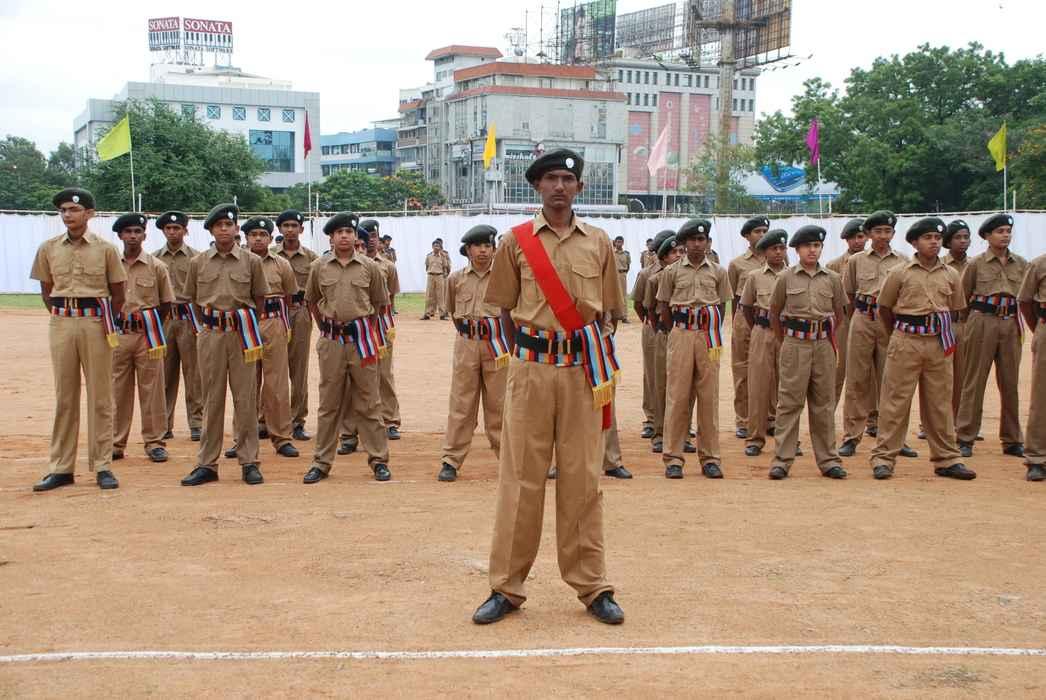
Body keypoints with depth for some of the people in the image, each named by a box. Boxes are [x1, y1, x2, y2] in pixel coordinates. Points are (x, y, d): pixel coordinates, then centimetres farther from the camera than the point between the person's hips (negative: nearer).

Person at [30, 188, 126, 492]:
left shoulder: (105, 249, -1)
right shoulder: (48, 248, 6)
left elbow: (118, 294, 6)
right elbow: (46, 291, 15)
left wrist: (105, 323, 6)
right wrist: (62, 318, 11)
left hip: (96, 322, -2)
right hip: (61, 323, 2)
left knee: (100, 397, 1)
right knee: (64, 396, 6)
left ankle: (102, 466, 8)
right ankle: (61, 468, 11)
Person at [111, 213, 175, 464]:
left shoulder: (156, 266, 0)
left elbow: (166, 303, 4)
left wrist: (151, 329, 2)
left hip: (147, 334, -2)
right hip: (118, 333, 2)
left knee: (151, 389, 2)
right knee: (118, 390, 7)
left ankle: (154, 441, 9)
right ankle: (116, 443, 15)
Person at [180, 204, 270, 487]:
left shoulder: (251, 261, 0)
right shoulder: (198, 262, 4)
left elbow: (259, 299, 9)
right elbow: (193, 300, 15)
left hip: (242, 334, -1)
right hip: (210, 334, 1)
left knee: (245, 399, 2)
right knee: (212, 399, 6)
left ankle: (249, 463, 9)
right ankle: (207, 464, 12)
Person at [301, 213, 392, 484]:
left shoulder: (369, 267, 1)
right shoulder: (319, 267, 3)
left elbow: (380, 303, 11)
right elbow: (312, 301, 16)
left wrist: (367, 330, 8)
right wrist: (325, 327, 11)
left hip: (362, 339, -1)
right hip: (331, 340, 1)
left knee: (369, 402, 4)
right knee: (329, 403, 7)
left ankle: (378, 460, 10)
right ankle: (322, 462, 14)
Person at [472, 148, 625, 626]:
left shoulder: (598, 243, 8)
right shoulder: (516, 242, 3)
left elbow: (605, 310, 13)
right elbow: (504, 309, 9)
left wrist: (584, 349, 6)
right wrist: (529, 351, 8)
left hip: (583, 371, 1)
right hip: (531, 369, -1)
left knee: (582, 479, 5)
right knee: (520, 479, 2)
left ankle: (592, 587, 14)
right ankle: (507, 588, 10)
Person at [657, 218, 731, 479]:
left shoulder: (718, 272, 8)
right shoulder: (672, 271, 4)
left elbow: (722, 307, 11)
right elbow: (663, 307, 8)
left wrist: (712, 336, 6)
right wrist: (677, 334, 8)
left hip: (709, 337, 1)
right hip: (681, 335, -1)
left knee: (709, 396, 3)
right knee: (677, 396, -2)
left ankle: (709, 458, 10)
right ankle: (673, 458, 3)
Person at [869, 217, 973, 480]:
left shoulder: (950, 275, 7)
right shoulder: (899, 273, -1)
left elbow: (954, 310, 18)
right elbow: (884, 308, 7)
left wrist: (939, 331, 15)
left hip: (939, 344, 3)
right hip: (906, 343, -3)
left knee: (939, 404, 10)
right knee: (895, 401, -1)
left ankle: (946, 459, 17)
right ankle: (883, 458, 4)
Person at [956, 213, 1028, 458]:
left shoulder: (1021, 264, 7)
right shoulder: (976, 264, -1)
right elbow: (962, 297, 5)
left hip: (1011, 325, 3)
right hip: (982, 324, -3)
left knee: (1010, 383, 7)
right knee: (974, 381, 0)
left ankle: (1012, 440, 16)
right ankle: (965, 438, 5)